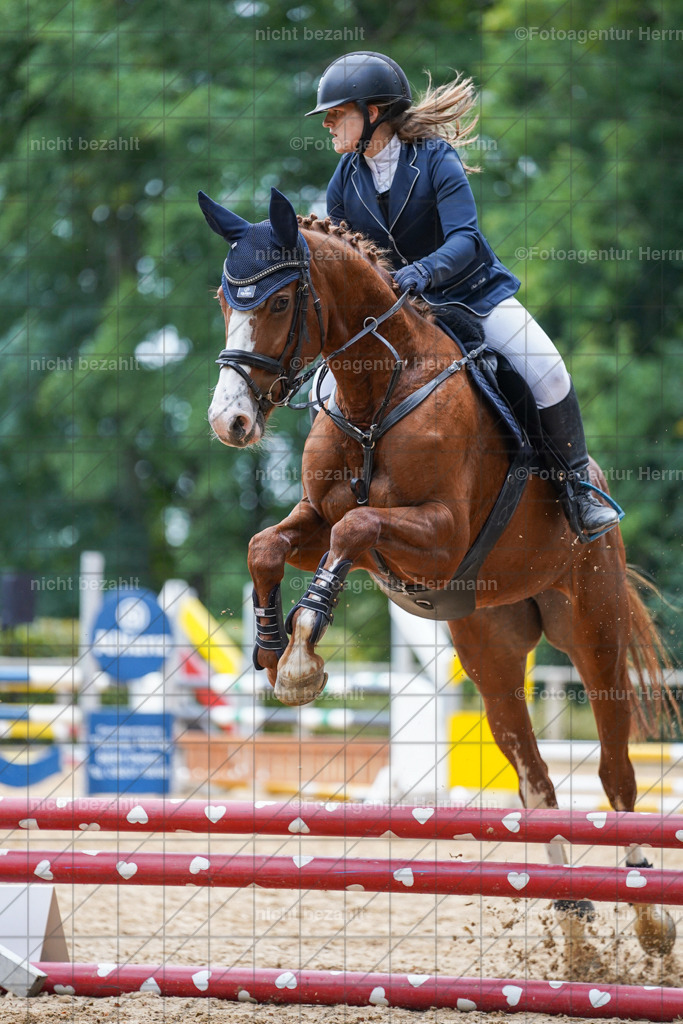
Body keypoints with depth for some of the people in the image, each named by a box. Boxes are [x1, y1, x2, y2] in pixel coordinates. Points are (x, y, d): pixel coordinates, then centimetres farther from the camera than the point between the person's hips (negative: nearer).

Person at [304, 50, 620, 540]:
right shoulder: (346, 179, -3)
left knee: (548, 373, -22)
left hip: (474, 293, -4)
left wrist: (424, 271, -50)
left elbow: (464, 241, -31)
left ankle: (579, 491, -5)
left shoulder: (436, 159, -19)